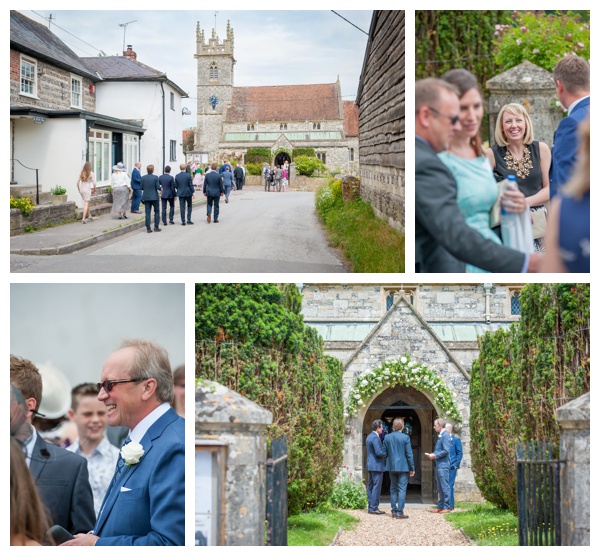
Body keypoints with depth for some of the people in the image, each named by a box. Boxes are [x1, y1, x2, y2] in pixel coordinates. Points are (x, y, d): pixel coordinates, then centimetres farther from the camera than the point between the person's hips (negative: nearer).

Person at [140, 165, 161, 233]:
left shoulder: (143, 178, -2)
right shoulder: (155, 178, -10)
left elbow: (141, 188, 2)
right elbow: (158, 187, -11)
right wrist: (161, 189, 10)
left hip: (146, 197, 2)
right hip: (154, 197, -2)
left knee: (148, 213, 4)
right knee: (157, 211, 12)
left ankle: (148, 228, 1)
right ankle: (156, 226, 10)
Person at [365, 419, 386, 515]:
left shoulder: (369, 436, 14)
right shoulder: (375, 438, -17)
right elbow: (378, 452, -22)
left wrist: (384, 452, 14)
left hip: (370, 465, 10)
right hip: (377, 465, -10)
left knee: (371, 487, 11)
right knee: (376, 487, -7)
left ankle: (371, 507, 14)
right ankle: (374, 507, -8)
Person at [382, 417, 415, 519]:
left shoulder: (387, 437, 0)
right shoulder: (405, 437, -11)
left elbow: (384, 453, 3)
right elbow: (409, 454, -9)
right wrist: (412, 468, -2)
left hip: (391, 467, 4)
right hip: (403, 467, -4)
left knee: (393, 489, 13)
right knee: (402, 490, -2)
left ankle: (394, 511, 14)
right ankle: (400, 512, -6)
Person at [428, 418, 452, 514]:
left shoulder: (445, 436, -13)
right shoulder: (440, 436, 17)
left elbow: (446, 451, -20)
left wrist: (435, 455, -13)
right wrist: (433, 455, 9)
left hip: (443, 465, -10)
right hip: (439, 465, 10)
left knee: (445, 487, -7)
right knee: (440, 488, 13)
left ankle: (447, 507, -5)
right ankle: (440, 506, 17)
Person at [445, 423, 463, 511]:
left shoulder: (456, 439, 1)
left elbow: (459, 453, 0)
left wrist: (456, 464, -8)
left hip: (452, 467, -5)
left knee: (449, 485, -9)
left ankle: (450, 505, -6)